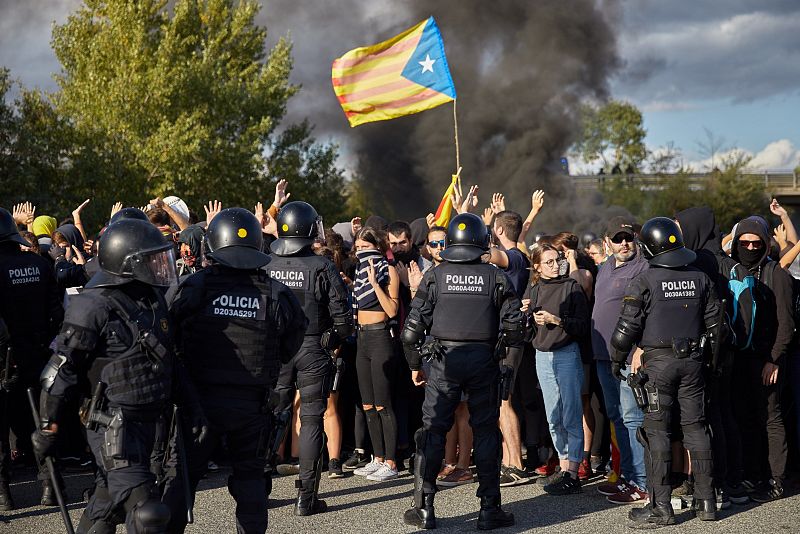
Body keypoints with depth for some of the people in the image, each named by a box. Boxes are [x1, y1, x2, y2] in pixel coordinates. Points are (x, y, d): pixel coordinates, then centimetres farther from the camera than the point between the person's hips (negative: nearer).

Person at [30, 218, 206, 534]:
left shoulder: (152, 300, 10)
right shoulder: (94, 308, -17)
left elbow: (169, 362, 20)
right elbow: (58, 374, -13)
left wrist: (193, 407, 15)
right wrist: (47, 432, -9)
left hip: (146, 424, 8)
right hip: (114, 428, -8)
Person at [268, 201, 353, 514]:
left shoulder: (266, 266, -3)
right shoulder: (322, 268, -11)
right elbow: (342, 316, -9)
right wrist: (335, 339, 10)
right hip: (313, 351, -3)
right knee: (311, 420, 4)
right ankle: (306, 497, 5)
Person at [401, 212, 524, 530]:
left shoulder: (435, 276, 1)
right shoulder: (496, 278, 1)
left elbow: (412, 330, -2)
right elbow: (515, 328, -3)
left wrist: (415, 365, 10)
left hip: (445, 360, 0)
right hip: (484, 360, 0)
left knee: (432, 430, 7)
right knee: (485, 431, 9)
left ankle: (424, 509, 8)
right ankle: (489, 509, 11)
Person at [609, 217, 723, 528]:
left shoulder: (644, 282, -9)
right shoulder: (700, 279, 5)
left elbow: (627, 327, -10)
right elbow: (714, 324, 10)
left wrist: (616, 362, 3)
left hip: (657, 362, -4)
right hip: (693, 361, 5)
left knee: (656, 430, -1)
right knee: (695, 426, 11)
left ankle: (660, 506, -3)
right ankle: (706, 500, 14)